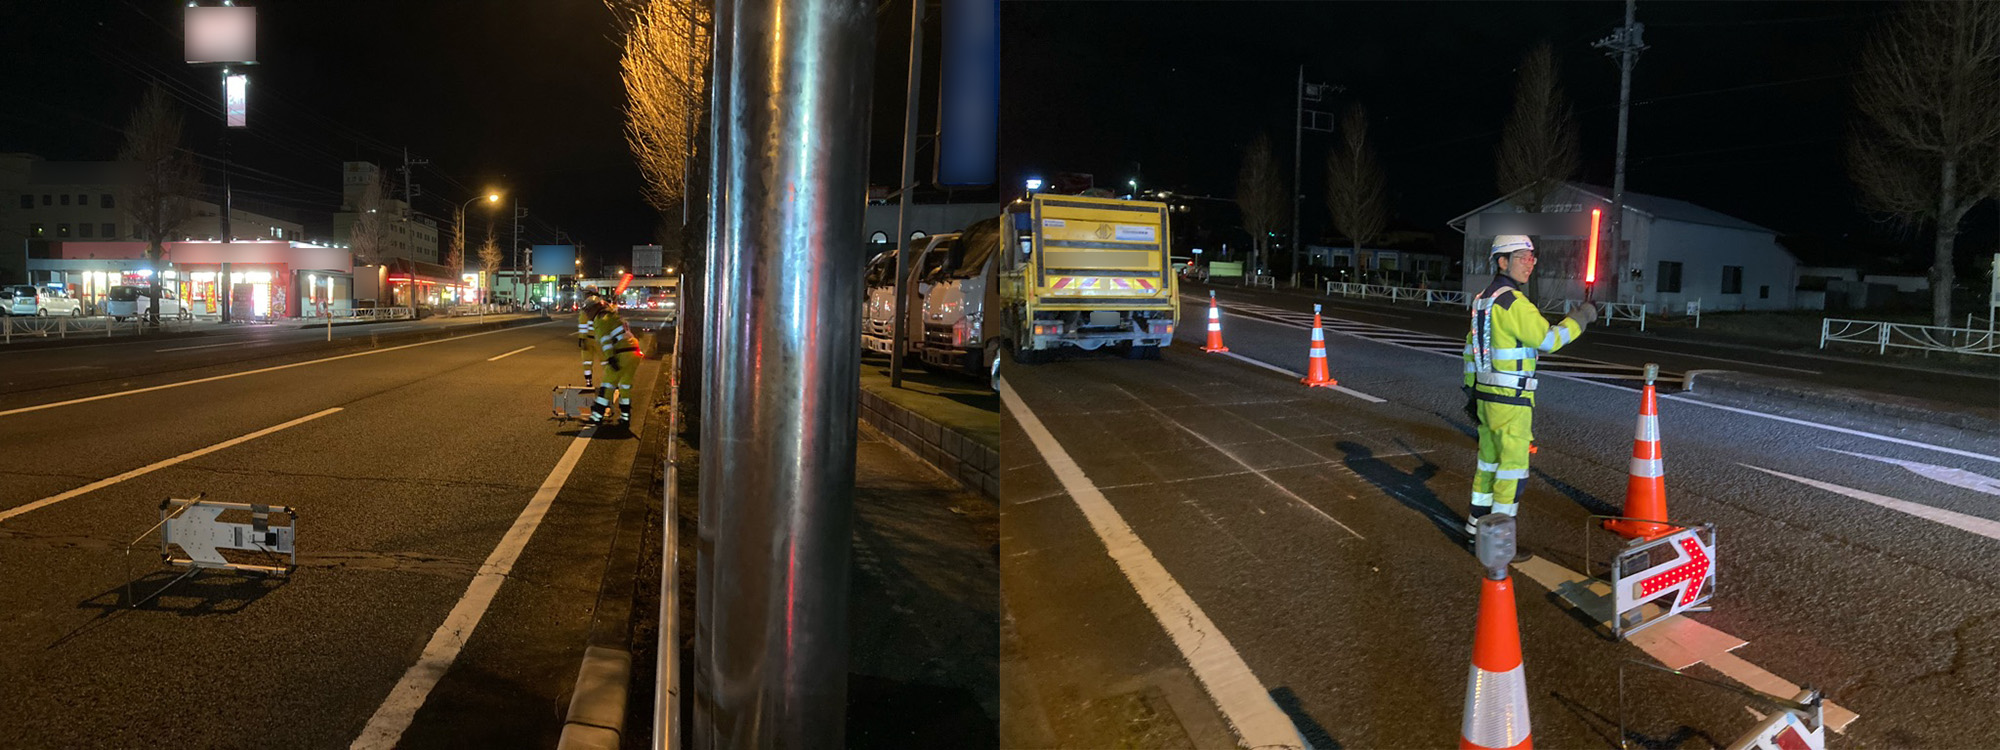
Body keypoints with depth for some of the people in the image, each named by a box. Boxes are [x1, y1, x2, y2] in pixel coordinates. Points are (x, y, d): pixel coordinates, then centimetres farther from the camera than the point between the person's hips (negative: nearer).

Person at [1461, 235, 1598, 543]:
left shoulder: (1483, 299, 10)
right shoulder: (1512, 301, -19)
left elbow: (1471, 349, 15)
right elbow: (1548, 340, -19)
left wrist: (1471, 391, 20)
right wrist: (1580, 318, -6)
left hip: (1486, 396, 9)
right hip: (1511, 402, -9)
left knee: (1489, 460, 19)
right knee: (1513, 469, -2)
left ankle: (1477, 524, 29)